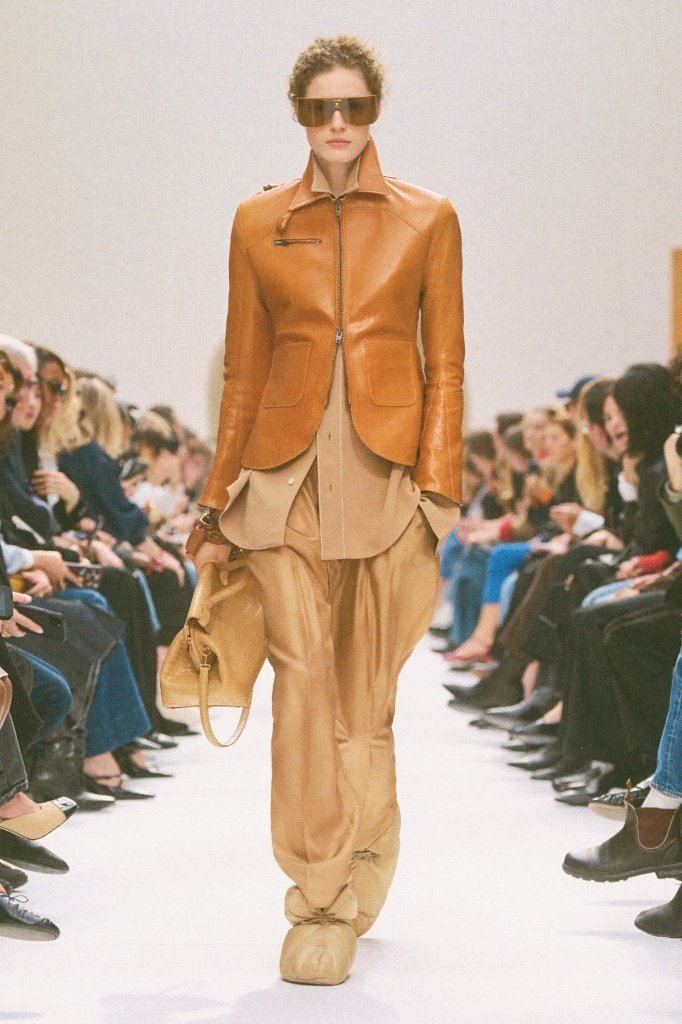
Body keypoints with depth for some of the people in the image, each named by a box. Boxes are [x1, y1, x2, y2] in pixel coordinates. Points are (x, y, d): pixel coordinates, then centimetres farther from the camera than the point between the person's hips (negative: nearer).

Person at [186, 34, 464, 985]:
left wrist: (438, 481, -6)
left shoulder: (428, 219, 7)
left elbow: (445, 362, 5)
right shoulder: (258, 222, 10)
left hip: (388, 468, -1)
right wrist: (220, 498, 9)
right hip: (286, 471, 1)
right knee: (302, 674, -8)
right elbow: (243, 368, 12)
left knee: (366, 684, 2)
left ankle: (341, 900, 15)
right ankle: (320, 893, 0)